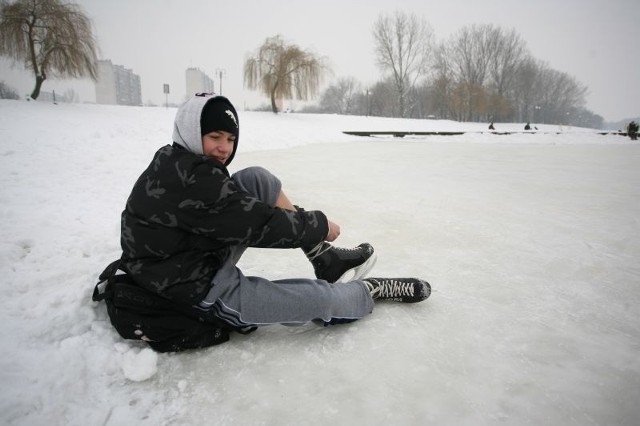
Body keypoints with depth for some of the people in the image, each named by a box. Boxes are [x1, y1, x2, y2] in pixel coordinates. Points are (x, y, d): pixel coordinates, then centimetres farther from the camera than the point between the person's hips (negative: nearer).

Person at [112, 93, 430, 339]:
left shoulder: (177, 162, 2)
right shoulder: (191, 180, -28)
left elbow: (238, 212, 7)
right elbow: (258, 225, -25)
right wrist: (320, 225, -10)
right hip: (197, 294, -9)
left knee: (257, 178, -3)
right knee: (320, 299, -13)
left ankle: (326, 258, 1)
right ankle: (371, 290, 20)